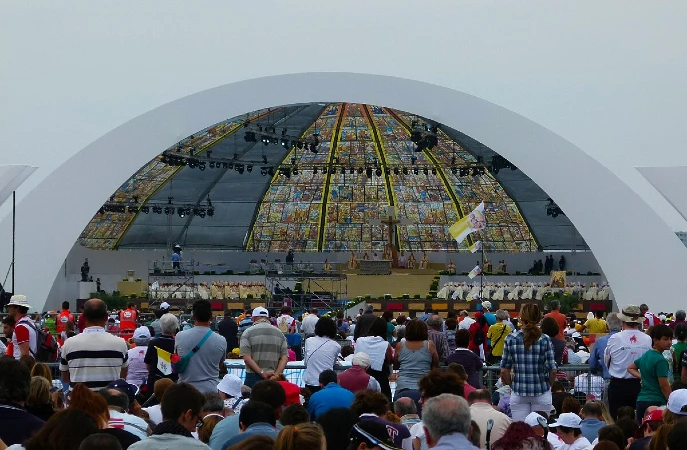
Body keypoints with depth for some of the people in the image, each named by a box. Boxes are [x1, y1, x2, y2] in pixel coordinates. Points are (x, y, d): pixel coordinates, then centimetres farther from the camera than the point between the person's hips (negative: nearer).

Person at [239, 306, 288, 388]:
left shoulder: (248, 333, 0)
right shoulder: (279, 333, 10)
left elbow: (246, 358, -11)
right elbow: (284, 358, 2)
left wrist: (262, 373, -13)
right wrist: (277, 374, -7)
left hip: (253, 377, -3)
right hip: (273, 378, 3)